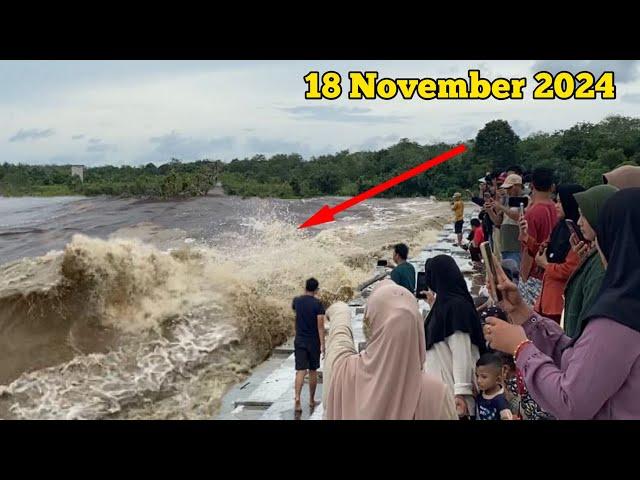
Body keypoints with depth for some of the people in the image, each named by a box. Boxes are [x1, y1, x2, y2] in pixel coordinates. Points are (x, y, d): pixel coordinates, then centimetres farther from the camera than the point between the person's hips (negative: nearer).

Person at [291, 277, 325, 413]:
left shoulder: (297, 300, 1)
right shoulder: (318, 304, -11)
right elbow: (320, 326, -14)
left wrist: (304, 294, 27)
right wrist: (322, 344, -12)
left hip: (299, 340, 2)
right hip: (313, 342, -2)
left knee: (301, 371, -2)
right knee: (313, 371, 11)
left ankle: (297, 398, -18)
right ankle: (311, 400, 21)